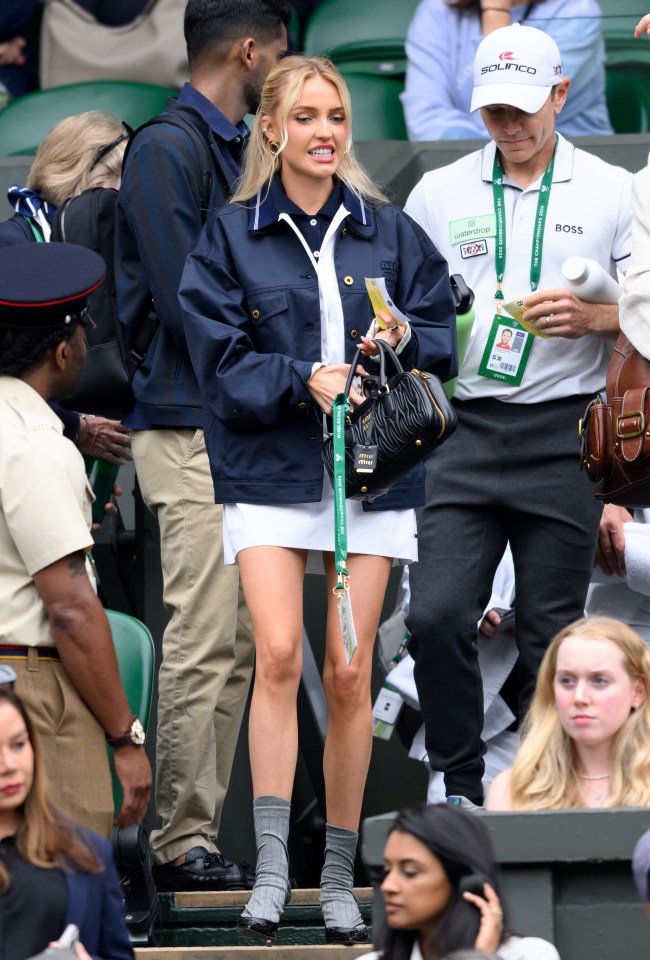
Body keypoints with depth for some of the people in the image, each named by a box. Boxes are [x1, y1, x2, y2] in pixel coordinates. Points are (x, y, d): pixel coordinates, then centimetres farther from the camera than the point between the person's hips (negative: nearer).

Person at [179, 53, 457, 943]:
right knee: (278, 653, -17)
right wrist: (304, 381, -16)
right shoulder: (231, 236, 4)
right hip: (270, 471, -2)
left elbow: (442, 340, 9)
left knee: (348, 674, 1)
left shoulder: (389, 231, 9)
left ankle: (339, 878, 9)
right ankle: (270, 870, -16)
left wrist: (404, 340, -12)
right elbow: (222, 360, -2)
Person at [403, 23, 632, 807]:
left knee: (550, 635, 2)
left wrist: (591, 317, -12)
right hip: (463, 428, 1)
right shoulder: (439, 192, 12)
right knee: (436, 617, -10)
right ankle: (460, 790, 2)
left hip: (564, 436, -1)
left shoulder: (612, 192, 7)